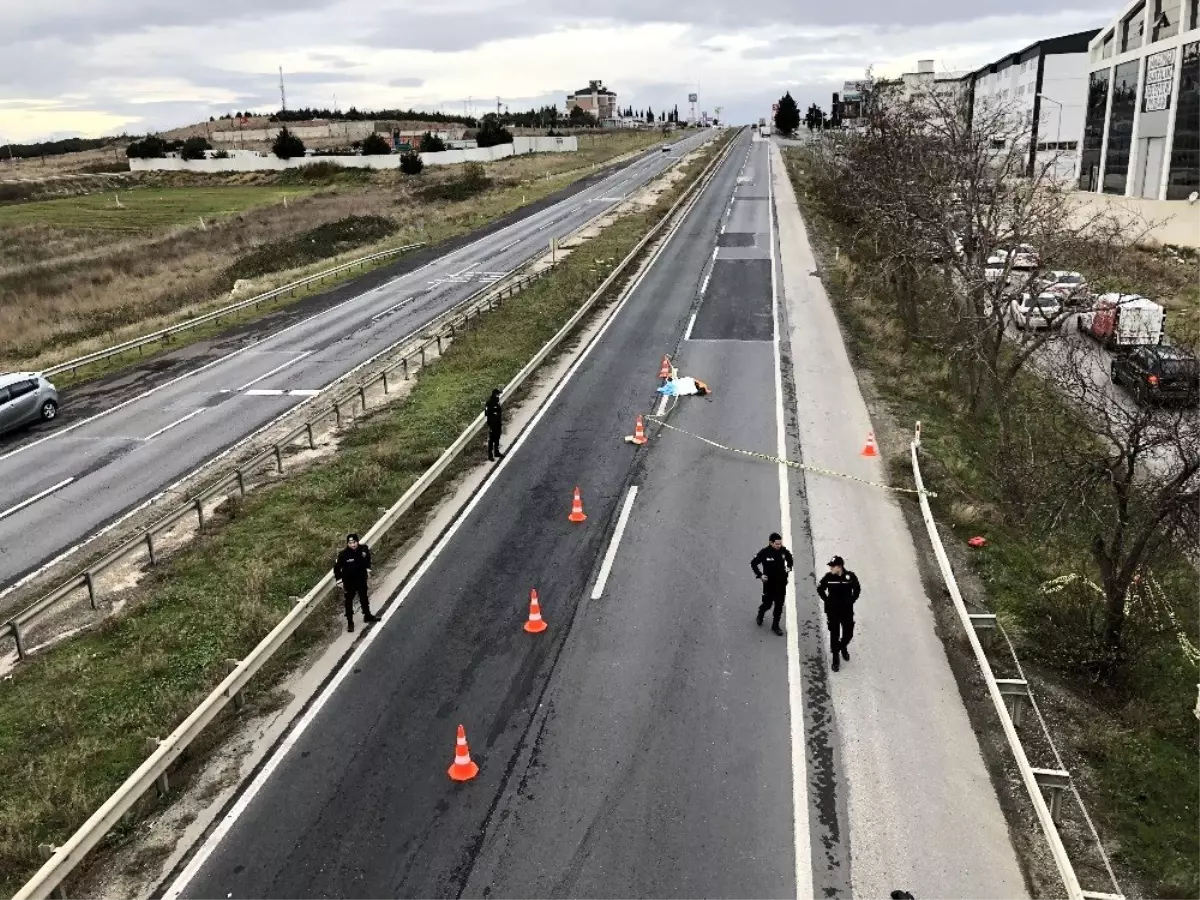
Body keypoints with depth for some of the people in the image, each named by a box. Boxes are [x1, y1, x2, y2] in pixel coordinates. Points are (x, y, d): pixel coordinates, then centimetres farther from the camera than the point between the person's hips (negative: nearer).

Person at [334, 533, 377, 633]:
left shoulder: (364, 548, -18)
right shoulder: (343, 554, -28)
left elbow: (368, 558, 6)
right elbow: (337, 567, -15)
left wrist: (368, 570, 10)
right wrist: (339, 581, -12)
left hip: (361, 579, 4)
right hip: (349, 581, -4)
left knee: (364, 598, 23)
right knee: (349, 601, 8)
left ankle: (367, 616, 44)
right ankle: (350, 622, 24)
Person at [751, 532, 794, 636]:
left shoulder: (783, 550, -9)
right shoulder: (764, 552, -19)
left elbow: (789, 557, 16)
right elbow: (753, 563, -6)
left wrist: (789, 567, 2)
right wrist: (760, 575, -11)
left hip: (781, 583, 3)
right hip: (769, 583, -3)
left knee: (779, 605, 9)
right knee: (767, 604, 10)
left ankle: (775, 625, 24)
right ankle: (760, 614, 43)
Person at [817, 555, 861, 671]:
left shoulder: (850, 576, -14)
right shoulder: (828, 577, -14)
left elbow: (857, 589, 5)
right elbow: (820, 589, 3)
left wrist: (851, 601, 1)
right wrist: (827, 601, 0)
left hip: (847, 610, 1)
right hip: (832, 611, -1)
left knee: (848, 633, 11)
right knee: (834, 634, 5)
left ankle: (843, 647, 44)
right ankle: (836, 658, 18)